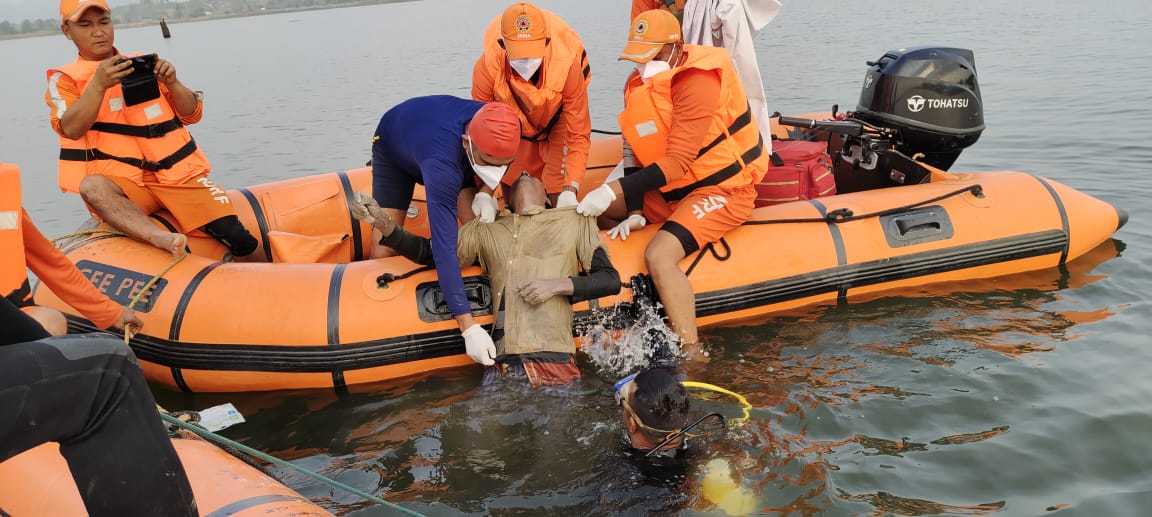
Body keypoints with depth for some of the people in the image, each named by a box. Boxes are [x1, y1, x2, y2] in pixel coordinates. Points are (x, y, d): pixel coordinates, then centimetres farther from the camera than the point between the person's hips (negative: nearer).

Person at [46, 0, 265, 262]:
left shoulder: (145, 65, 14)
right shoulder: (65, 79, 8)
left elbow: (193, 114, 11)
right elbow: (71, 129, -11)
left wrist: (171, 82, -7)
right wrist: (99, 84, -22)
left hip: (177, 173, 2)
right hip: (125, 182, -1)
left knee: (234, 234, -18)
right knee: (91, 185, -36)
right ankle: (162, 238, -56)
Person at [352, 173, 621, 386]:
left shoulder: (575, 220, 16)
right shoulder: (485, 230, 21)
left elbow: (611, 280, 13)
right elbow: (429, 252, 19)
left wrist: (559, 285, -2)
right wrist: (382, 222, 5)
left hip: (554, 361, -1)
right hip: (501, 365, 1)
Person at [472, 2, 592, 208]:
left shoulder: (567, 66, -38)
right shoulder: (486, 68, -36)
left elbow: (578, 135, -31)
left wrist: (570, 190, -43)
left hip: (557, 125, -1)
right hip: (516, 131, 2)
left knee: (558, 196, -8)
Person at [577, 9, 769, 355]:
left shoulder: (697, 81, -23)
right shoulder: (640, 85, 4)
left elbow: (677, 163, -28)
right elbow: (640, 156, 5)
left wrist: (613, 191, -31)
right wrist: (636, 213, -6)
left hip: (722, 190, -9)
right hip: (673, 189, 9)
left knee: (659, 255, -30)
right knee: (594, 211, 12)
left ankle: (692, 354, -24)